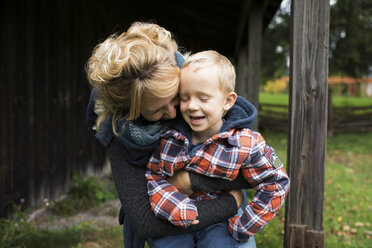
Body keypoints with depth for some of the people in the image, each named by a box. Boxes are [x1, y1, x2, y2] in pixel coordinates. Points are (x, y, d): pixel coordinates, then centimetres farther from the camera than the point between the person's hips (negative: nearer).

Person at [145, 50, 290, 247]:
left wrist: (243, 226, -7)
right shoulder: (167, 137, -10)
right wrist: (178, 210, -20)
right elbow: (153, 175, -4)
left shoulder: (247, 144, -15)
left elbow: (275, 185, -8)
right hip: (173, 221, 1)